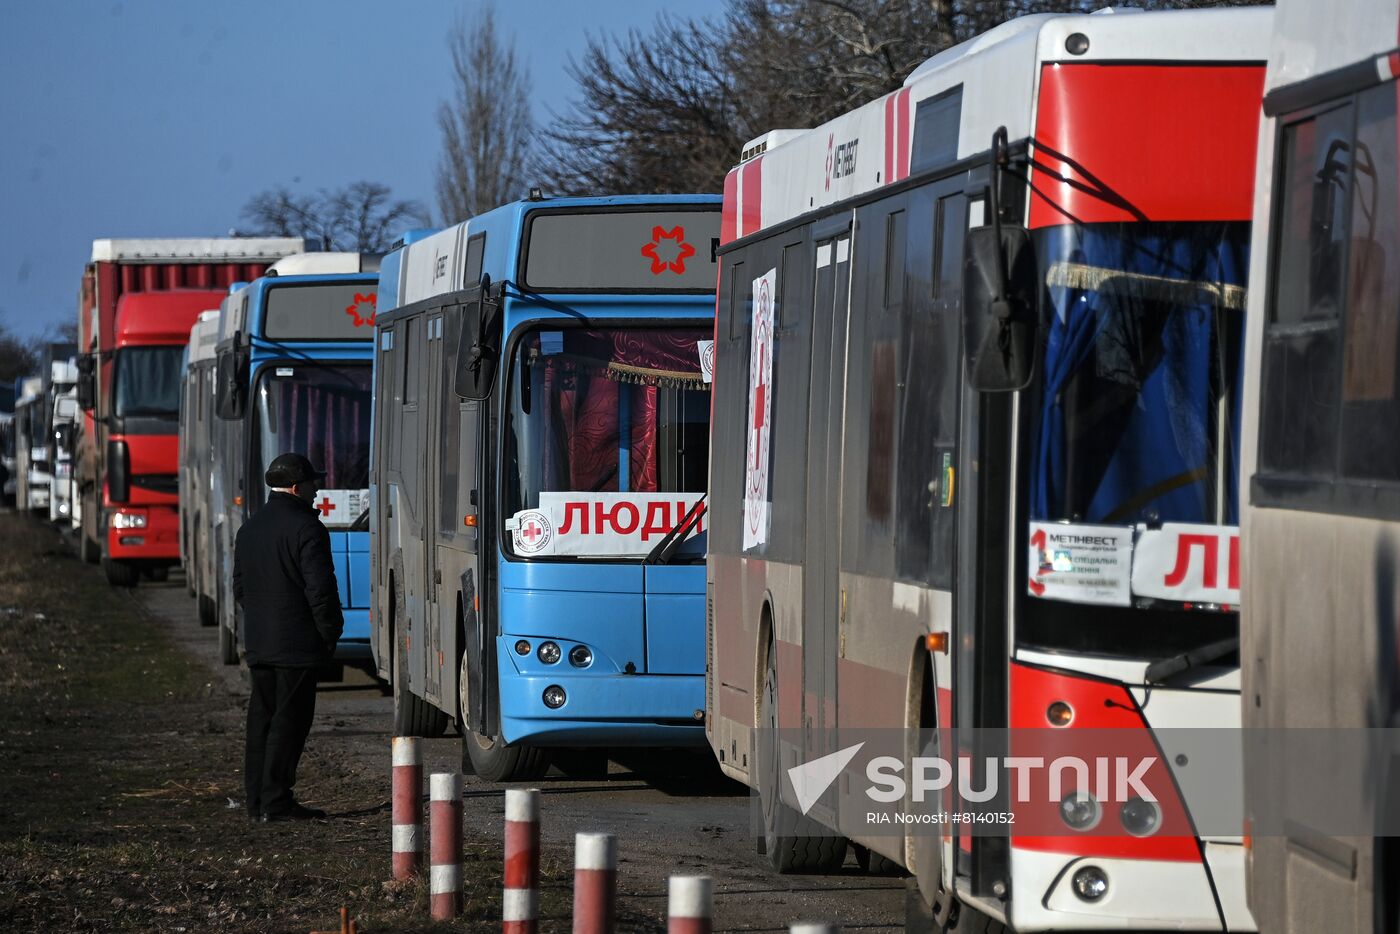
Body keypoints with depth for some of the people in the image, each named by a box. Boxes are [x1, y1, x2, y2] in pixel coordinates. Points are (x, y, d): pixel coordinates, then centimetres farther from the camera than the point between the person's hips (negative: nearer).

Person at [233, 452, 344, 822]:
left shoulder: (250, 528, 13)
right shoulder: (306, 528, -13)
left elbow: (240, 586, 17)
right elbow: (320, 588, -17)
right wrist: (330, 634, -7)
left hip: (258, 643, 8)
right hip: (297, 645, -8)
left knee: (262, 720, 11)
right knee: (288, 721, -5)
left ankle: (257, 800, 12)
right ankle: (276, 801, -6)